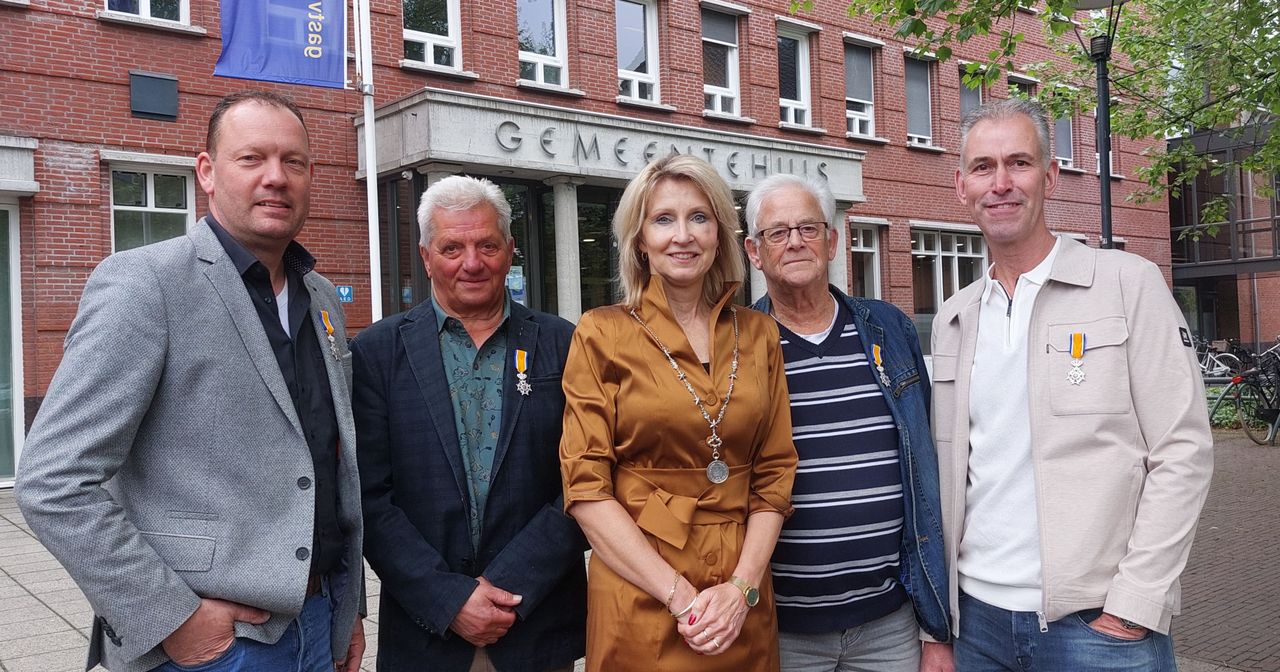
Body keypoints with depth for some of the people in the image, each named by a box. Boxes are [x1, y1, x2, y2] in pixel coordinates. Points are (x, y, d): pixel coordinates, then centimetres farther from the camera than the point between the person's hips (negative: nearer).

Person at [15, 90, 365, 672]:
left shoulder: (323, 299, 9)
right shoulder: (143, 283, -12)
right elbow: (53, 483, -16)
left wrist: (350, 605, 14)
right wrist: (173, 622, -16)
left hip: (320, 625, 6)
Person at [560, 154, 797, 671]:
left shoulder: (758, 335, 4)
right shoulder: (601, 334, -5)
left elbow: (774, 472, 5)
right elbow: (586, 487, -9)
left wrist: (742, 587, -8)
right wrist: (680, 594, -14)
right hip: (641, 602, -3)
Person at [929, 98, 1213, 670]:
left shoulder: (1129, 284, -4)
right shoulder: (952, 319, 8)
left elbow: (1183, 450, -8)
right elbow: (947, 471, 10)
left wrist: (1135, 604, -13)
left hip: (1100, 622, -4)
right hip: (977, 615, 4)